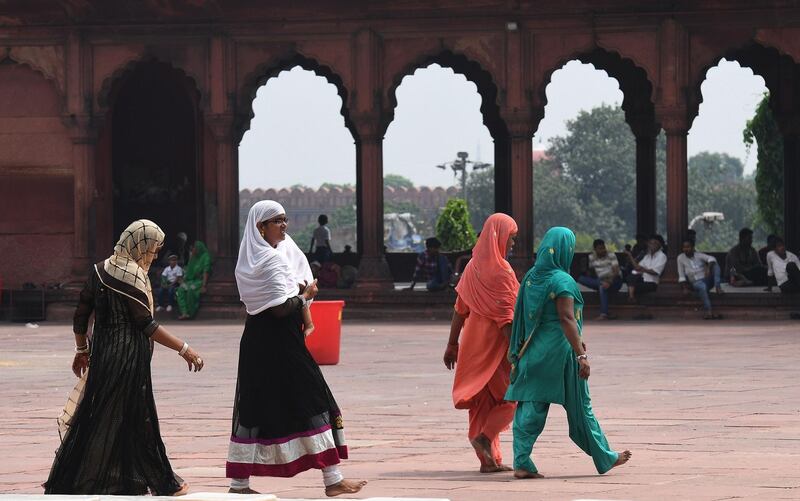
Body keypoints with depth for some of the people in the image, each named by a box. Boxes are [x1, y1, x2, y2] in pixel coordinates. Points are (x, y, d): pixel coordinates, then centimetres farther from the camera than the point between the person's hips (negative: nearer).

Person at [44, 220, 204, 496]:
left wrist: (82, 350, 23)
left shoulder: (100, 270, 8)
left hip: (102, 357, 7)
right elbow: (146, 324, -17)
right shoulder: (132, 275, -14)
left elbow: (80, 316, 11)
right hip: (129, 359, -7)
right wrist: (183, 349, -15)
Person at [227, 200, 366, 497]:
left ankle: (239, 482, 10)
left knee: (253, 410, 10)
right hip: (280, 342, -9)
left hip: (254, 339, 9)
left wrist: (298, 292, 14)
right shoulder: (272, 260, -15)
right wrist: (306, 295, -4)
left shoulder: (247, 260, 13)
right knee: (314, 405, -2)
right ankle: (332, 479, -1)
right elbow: (281, 307, -20)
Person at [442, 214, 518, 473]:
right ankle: (485, 436, -11)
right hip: (495, 344, -7)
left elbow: (460, 308, 11)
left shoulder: (473, 267, 8)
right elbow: (505, 317, -20)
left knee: (483, 401, 11)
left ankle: (489, 459, 12)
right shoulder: (500, 271, -16)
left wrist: (452, 344, 15)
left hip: (474, 343, 7)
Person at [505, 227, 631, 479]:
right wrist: (581, 355, -24)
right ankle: (605, 458, 20)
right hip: (559, 349, -6)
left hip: (533, 350, 6)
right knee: (579, 405, 6)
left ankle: (521, 463, -6)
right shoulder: (562, 281, -14)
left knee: (530, 406, 4)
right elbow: (567, 319, -22)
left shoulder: (531, 277, 9)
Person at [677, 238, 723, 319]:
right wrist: (685, 288, -10)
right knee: (702, 287, -39)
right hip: (696, 282, -2)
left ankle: (717, 287, -38)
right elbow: (681, 276, 3)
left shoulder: (699, 255, 2)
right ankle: (709, 312, -51)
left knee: (715, 265, -23)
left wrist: (708, 268, -36)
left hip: (708, 279, 2)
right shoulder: (681, 258, 4)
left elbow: (711, 259, -17)